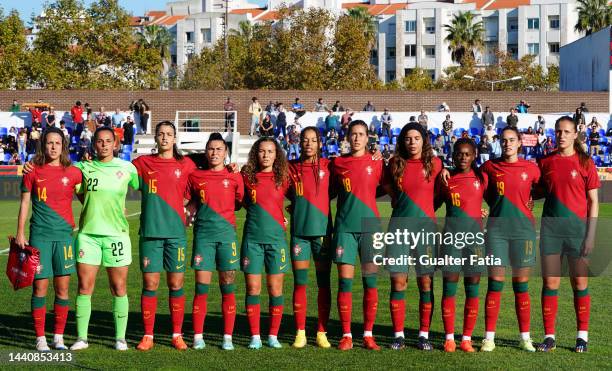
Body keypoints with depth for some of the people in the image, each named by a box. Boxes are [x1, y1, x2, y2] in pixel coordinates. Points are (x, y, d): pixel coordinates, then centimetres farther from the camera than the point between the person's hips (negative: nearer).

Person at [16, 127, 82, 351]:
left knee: (62, 288, 2)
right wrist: (20, 233, 3)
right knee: (40, 287, -1)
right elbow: (25, 203, 6)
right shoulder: (33, 171, 3)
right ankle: (40, 338, 7)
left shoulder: (73, 173, 4)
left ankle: (58, 337, 12)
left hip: (64, 235, 1)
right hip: (39, 235, -1)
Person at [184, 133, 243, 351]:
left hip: (227, 234, 0)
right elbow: (192, 202, 18)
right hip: (203, 234, 0)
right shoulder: (195, 176, 7)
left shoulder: (234, 177, 5)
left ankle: (228, 337, 6)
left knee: (228, 287, 1)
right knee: (201, 287, -2)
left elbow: (239, 203, 15)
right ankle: (198, 336, 5)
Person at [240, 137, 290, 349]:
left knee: (275, 290, 2)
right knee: (253, 289, 0)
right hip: (252, 239, 0)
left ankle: (273, 336, 11)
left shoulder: (283, 178, 3)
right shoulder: (247, 177, 3)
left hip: (276, 238, 0)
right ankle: (255, 336, 8)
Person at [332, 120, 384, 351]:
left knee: (370, 281, 0)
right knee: (345, 281, -3)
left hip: (369, 226, 0)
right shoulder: (338, 163, 8)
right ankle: (346, 335, 4)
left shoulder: (375, 162, 5)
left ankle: (368, 335, 8)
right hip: (345, 226, 0)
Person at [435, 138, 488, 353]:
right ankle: (449, 338, 7)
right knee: (449, 288, -1)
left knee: (472, 290, 2)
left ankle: (467, 339, 9)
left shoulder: (481, 178, 5)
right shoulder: (446, 179, 5)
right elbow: (434, 204, 13)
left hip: (475, 236, 0)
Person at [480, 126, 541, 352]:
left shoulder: (531, 169, 3)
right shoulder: (490, 167, 4)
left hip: (523, 228, 0)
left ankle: (525, 338, 12)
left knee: (521, 285, 4)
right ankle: (489, 337, 1)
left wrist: (527, 201, 6)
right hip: (497, 229, 0)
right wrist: (499, 206, 11)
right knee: (495, 283, -3)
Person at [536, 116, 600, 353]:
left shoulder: (585, 163, -1)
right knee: (550, 283, 2)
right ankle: (549, 336, 8)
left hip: (577, 227, -2)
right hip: (551, 227, 2)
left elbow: (593, 201, -1)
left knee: (580, 283, 4)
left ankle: (582, 336, 13)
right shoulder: (546, 162, 7)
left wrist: (591, 235, -7)